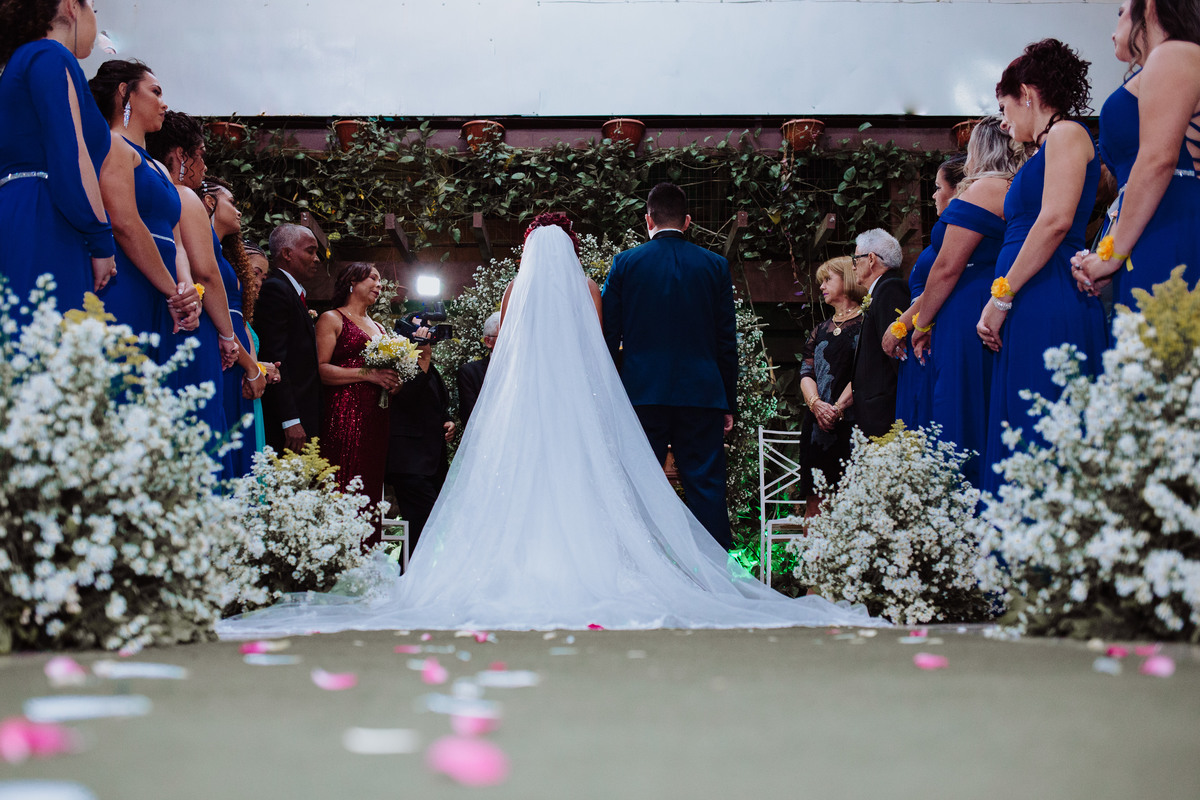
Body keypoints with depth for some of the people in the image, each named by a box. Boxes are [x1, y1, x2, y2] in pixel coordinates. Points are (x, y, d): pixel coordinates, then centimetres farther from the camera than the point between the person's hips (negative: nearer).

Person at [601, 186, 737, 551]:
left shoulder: (625, 263, 2)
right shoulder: (715, 265, 4)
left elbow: (608, 335, 2)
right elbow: (726, 340, 5)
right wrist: (729, 402, 10)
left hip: (642, 393, 0)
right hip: (702, 394, 1)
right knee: (706, 487, 2)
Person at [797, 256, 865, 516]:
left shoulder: (865, 323, 4)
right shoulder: (820, 331, 22)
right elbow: (806, 373, 12)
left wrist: (838, 408, -17)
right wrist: (816, 404, -9)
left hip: (850, 423, -5)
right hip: (818, 423, 5)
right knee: (816, 503, -1)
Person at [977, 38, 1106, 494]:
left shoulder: (1066, 134, -1)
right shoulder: (1048, 148, 27)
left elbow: (1056, 221, -15)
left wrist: (1001, 297, -15)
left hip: (1049, 306, -9)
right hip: (1030, 313, 9)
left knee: (1042, 438, -14)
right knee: (1022, 448, 3)